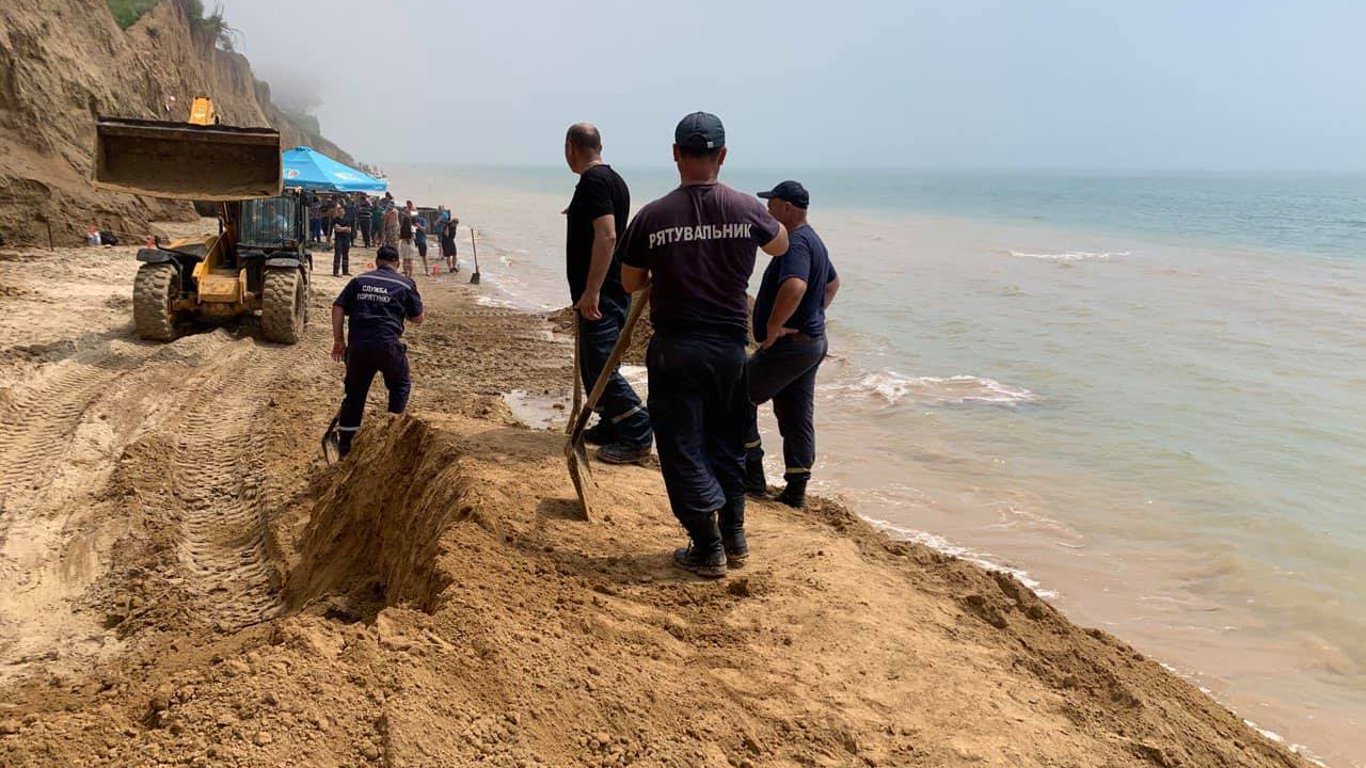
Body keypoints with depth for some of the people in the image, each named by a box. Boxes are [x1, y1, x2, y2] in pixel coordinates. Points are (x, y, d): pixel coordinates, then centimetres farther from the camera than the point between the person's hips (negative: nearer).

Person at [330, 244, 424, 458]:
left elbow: (338, 308, 7)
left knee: (355, 393, 15)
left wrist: (339, 340, 10)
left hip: (358, 345, 3)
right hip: (388, 345, -3)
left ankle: (344, 448, 17)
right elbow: (417, 319, 11)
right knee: (400, 386, 23)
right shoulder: (405, 284, 7)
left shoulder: (359, 280, 14)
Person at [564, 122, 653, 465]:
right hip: (611, 290, 11)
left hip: (599, 293, -11)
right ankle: (610, 427, 26)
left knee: (601, 366, -9)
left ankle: (637, 438, -7)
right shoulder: (613, 179, 15)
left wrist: (591, 292, -27)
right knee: (593, 363, 18)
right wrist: (578, 215, 43)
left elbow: (607, 235, -26)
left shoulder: (593, 181, -16)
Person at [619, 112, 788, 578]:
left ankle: (708, 550, 9)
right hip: (730, 344, 3)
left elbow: (630, 284, 4)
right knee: (727, 443, 19)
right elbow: (780, 246, 18)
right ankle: (734, 537, 30)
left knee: (683, 448, 7)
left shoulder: (651, 217, -9)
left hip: (675, 347, -3)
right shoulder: (747, 209, -4)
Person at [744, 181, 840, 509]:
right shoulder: (813, 240, 15)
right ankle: (796, 492, 17)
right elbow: (833, 282, 32)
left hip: (788, 344, -10)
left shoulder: (796, 242, -19)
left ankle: (753, 478, 6)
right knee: (798, 418, 12)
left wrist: (773, 327, -27)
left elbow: (794, 287, -38)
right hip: (812, 341, 10)